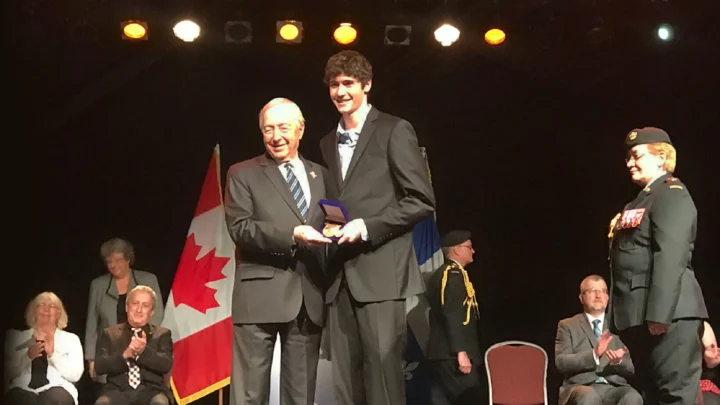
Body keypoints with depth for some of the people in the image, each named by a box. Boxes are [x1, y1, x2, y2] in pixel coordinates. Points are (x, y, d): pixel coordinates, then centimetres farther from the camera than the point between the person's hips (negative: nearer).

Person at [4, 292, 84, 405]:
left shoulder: (71, 339, 17)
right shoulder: (16, 337, 19)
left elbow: (75, 375, 3)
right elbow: (7, 373, 8)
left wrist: (53, 354, -10)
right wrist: (27, 356, -7)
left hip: (57, 390, 0)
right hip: (23, 390, 0)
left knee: (56, 396, -37)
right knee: (18, 395, -36)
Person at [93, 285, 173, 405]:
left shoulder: (162, 334, 14)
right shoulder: (110, 333, 15)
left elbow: (166, 365, -1)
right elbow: (99, 366, 2)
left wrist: (144, 351, -19)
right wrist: (124, 355, -15)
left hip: (151, 391, 0)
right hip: (118, 391, 0)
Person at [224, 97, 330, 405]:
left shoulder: (320, 175, 17)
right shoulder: (243, 174, 4)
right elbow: (239, 228, -8)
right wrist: (291, 235, -19)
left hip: (309, 297, 4)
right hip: (261, 296, -4)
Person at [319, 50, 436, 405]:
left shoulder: (394, 131, 0)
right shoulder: (327, 143, 20)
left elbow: (422, 201, -5)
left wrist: (366, 227, -13)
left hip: (380, 272, -6)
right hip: (341, 276, 6)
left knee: (382, 376, -9)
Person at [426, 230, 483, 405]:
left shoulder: (441, 274, 19)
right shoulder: (453, 274, -11)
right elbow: (453, 316, -20)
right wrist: (461, 352, -24)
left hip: (441, 353, 10)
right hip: (451, 354, -10)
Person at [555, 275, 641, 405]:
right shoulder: (568, 326, 14)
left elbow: (631, 369, 15)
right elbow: (561, 362, -2)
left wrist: (619, 361, -10)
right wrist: (593, 354, -19)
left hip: (614, 387, 3)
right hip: (582, 386, -2)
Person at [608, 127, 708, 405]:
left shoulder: (672, 194, -7)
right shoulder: (643, 199, 22)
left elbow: (670, 256, -19)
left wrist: (659, 314, -26)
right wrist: (618, 318, 16)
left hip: (666, 312, -10)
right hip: (638, 316, 10)